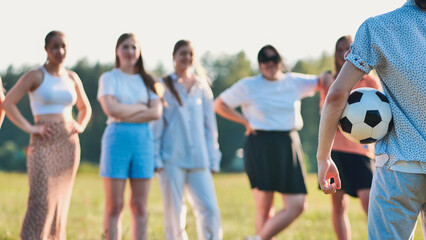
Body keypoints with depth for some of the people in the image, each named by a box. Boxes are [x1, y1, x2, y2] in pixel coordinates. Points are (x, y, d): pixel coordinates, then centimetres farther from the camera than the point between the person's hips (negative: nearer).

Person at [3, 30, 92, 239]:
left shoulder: (72, 78, 12)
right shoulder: (35, 76, -4)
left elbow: (85, 107, 27)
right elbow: (8, 103, -11)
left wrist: (80, 126, 9)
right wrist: (29, 128, -15)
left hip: (69, 144, 5)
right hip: (44, 144, -5)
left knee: (60, 202, 6)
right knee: (40, 200, -14)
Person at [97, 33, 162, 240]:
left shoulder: (147, 81, 14)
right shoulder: (109, 78, 5)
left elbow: (156, 112, -1)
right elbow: (111, 109, -11)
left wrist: (125, 114, -8)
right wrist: (141, 108, -3)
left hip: (144, 140, 3)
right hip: (117, 139, -3)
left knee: (140, 205, 3)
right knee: (114, 206, -3)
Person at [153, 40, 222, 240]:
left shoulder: (202, 88, 13)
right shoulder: (164, 87, 4)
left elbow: (210, 126, 15)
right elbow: (156, 125, 2)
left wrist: (213, 159, 10)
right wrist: (156, 159, -4)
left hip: (199, 160, 3)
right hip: (172, 159, -3)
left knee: (209, 209, -8)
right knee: (173, 211, -1)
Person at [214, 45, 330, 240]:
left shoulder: (294, 82, 11)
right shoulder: (248, 86, 2)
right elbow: (219, 105, 7)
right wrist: (245, 121, 0)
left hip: (288, 149, 4)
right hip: (260, 148, -4)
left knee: (297, 205, -5)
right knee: (264, 208, -5)